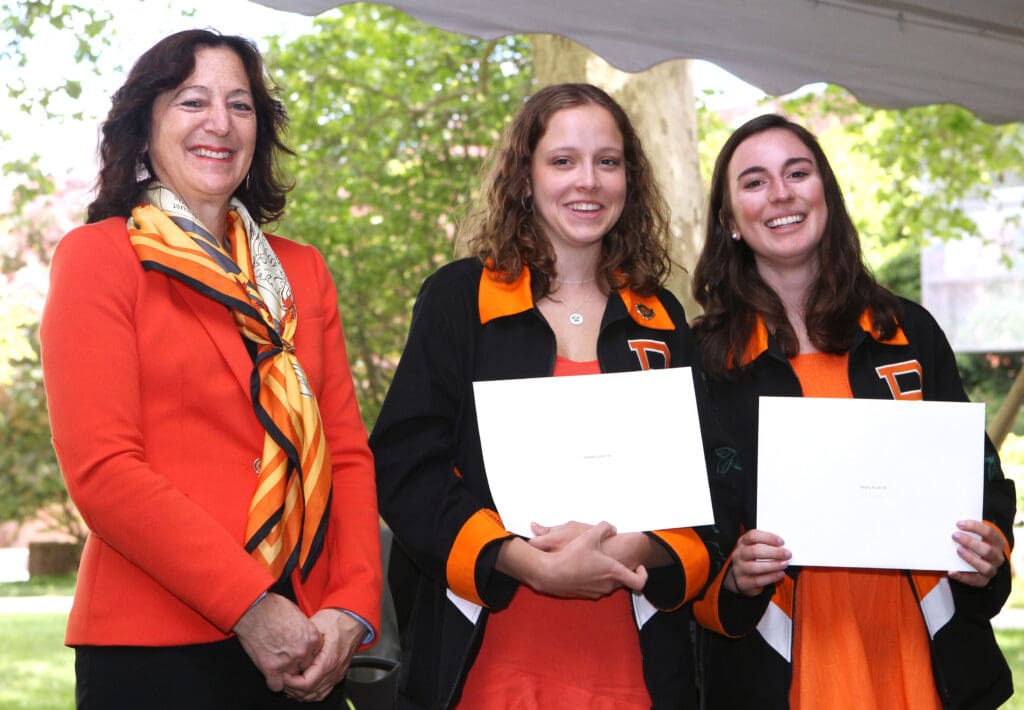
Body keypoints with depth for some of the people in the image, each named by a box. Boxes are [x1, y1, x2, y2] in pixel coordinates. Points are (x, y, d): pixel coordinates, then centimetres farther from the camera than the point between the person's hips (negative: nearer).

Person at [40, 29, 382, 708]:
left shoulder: (302, 271, 14)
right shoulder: (98, 257, -1)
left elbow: (346, 452, 8)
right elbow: (102, 470, -10)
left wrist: (352, 606, -7)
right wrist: (249, 603, -16)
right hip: (154, 650, -5)